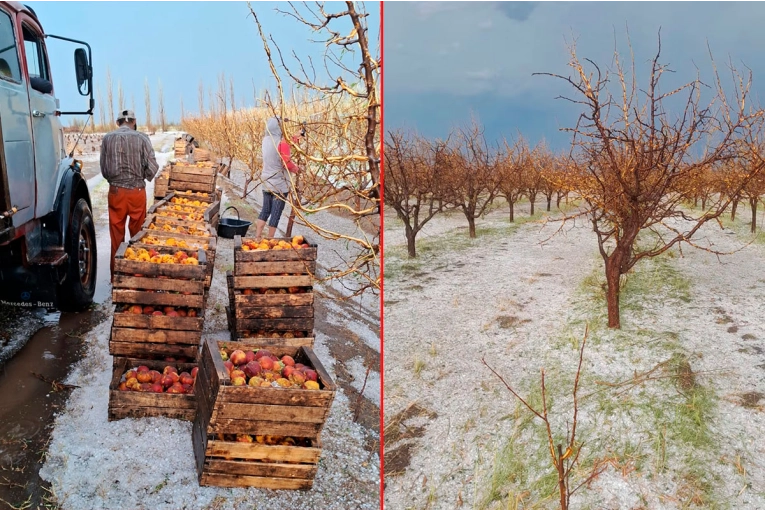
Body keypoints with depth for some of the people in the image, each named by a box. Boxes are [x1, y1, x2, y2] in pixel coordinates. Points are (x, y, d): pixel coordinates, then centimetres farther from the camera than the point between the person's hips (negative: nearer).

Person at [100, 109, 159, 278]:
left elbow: (104, 169, 0)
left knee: (116, 235, 11)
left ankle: (116, 275, 18)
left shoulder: (108, 138, -1)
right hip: (137, 191, -1)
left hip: (116, 191, 1)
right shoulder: (141, 138, -6)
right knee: (138, 234, 12)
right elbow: (152, 168, -9)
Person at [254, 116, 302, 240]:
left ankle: (257, 237, 16)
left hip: (267, 182, 7)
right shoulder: (282, 142, -17)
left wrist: (295, 137, 16)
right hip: (280, 184, -7)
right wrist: (297, 169, 0)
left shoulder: (266, 140, 4)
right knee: (276, 213, 2)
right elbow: (287, 163, -17)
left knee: (265, 211, 16)